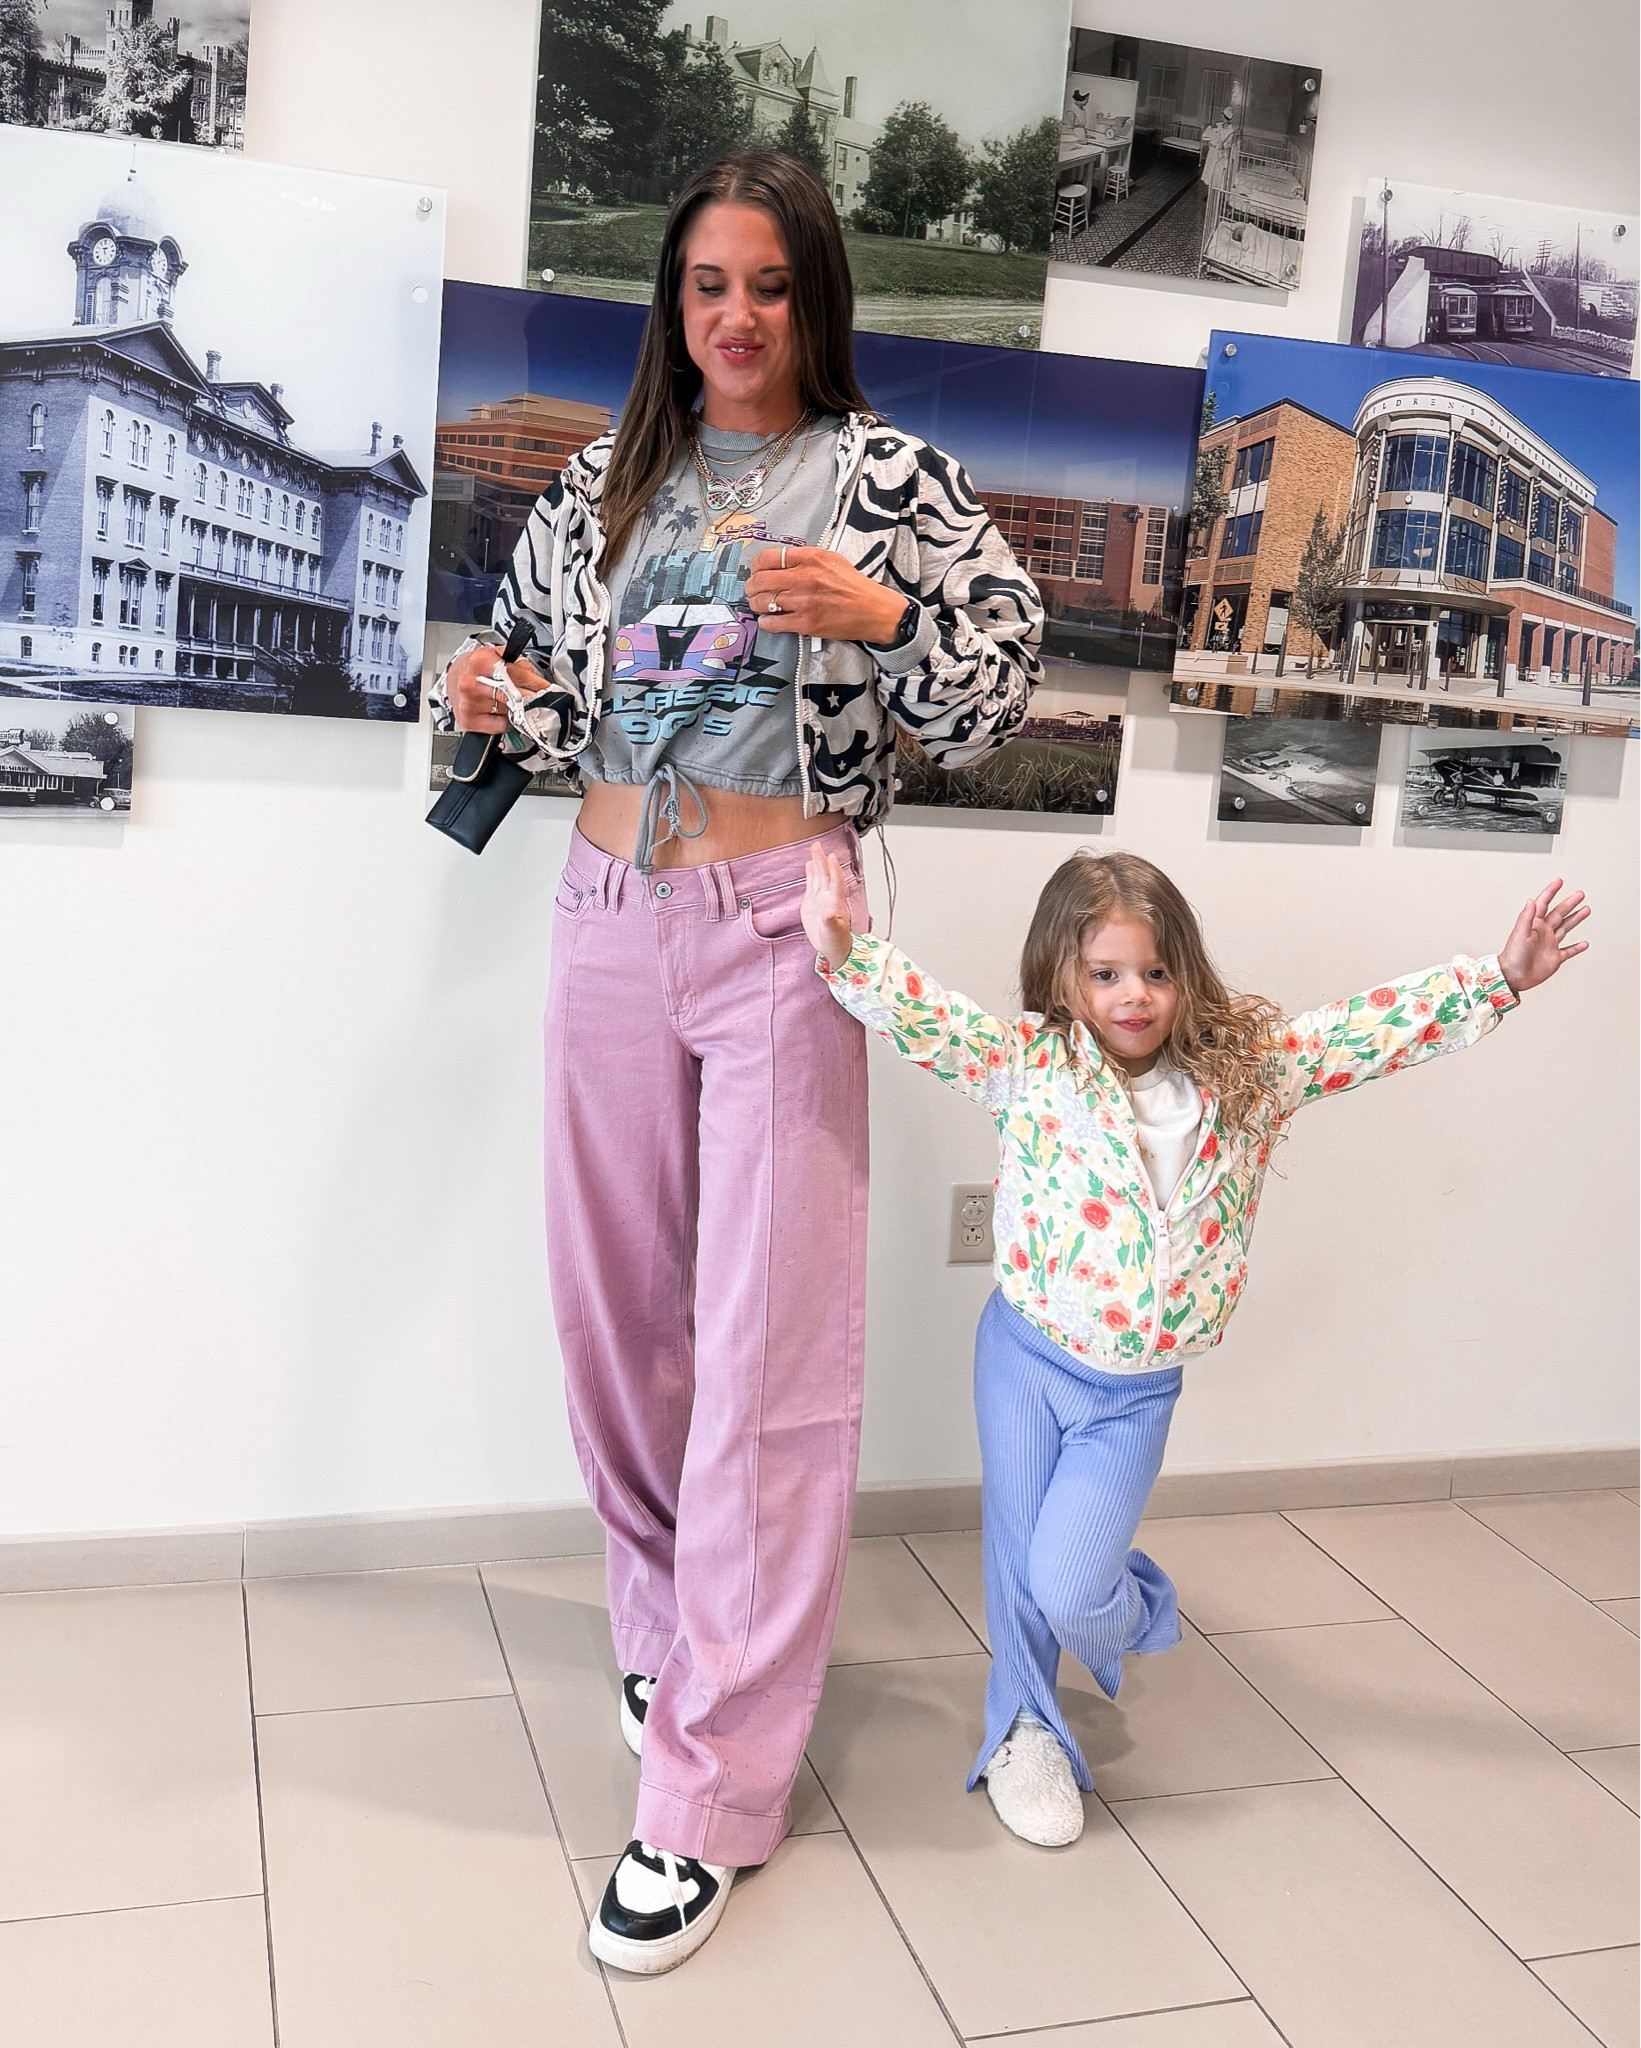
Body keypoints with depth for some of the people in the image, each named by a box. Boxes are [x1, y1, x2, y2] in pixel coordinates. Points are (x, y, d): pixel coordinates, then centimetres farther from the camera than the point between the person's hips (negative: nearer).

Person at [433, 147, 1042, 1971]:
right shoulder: (604, 482, 11)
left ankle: (716, 1777, 5)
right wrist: (501, 703, -3)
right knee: (614, 1303, 11)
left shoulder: (885, 475, 0)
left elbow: (997, 691, -4)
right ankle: (674, 1623, 35)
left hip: (783, 925, -4)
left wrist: (879, 615, -22)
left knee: (766, 1338, -4)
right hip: (612, 915, 5)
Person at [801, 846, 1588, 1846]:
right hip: (1028, 1354, 0)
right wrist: (848, 955, -42)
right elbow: (928, 1016, -24)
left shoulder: (1247, 1065, -4)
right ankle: (1026, 1731, 38)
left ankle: (1131, 1607, 30)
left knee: (1068, 1587, -7)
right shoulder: (1028, 1063, -12)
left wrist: (1502, 977, -4)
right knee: (1018, 1563, 12)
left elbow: (1373, 1030, -1)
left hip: (1140, 1388, 0)